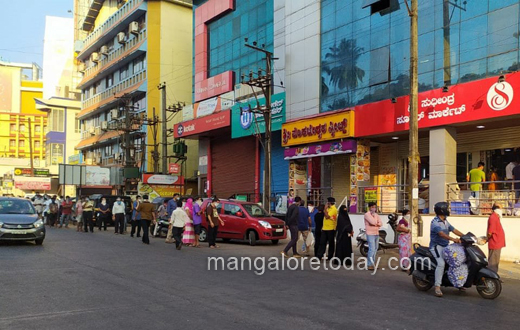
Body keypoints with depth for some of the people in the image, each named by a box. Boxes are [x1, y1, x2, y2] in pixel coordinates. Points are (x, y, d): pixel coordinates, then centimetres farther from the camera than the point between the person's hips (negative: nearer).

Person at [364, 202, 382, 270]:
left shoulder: (376, 214, 15)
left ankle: (373, 263, 18)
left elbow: (380, 223, 7)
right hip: (370, 234, -8)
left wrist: (376, 224, -12)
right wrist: (374, 215, -7)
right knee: (372, 249, -13)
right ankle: (370, 265, -11)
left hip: (376, 233, 8)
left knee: (375, 249, 11)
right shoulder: (367, 214, -8)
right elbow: (373, 222, -21)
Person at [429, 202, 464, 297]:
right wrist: (453, 239, -45)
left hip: (445, 246, 9)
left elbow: (454, 230, 9)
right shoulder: (435, 222, -16)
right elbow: (441, 234, -31)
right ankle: (437, 287, -30)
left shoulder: (445, 221, 14)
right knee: (441, 263, -29)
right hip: (436, 246, -9)